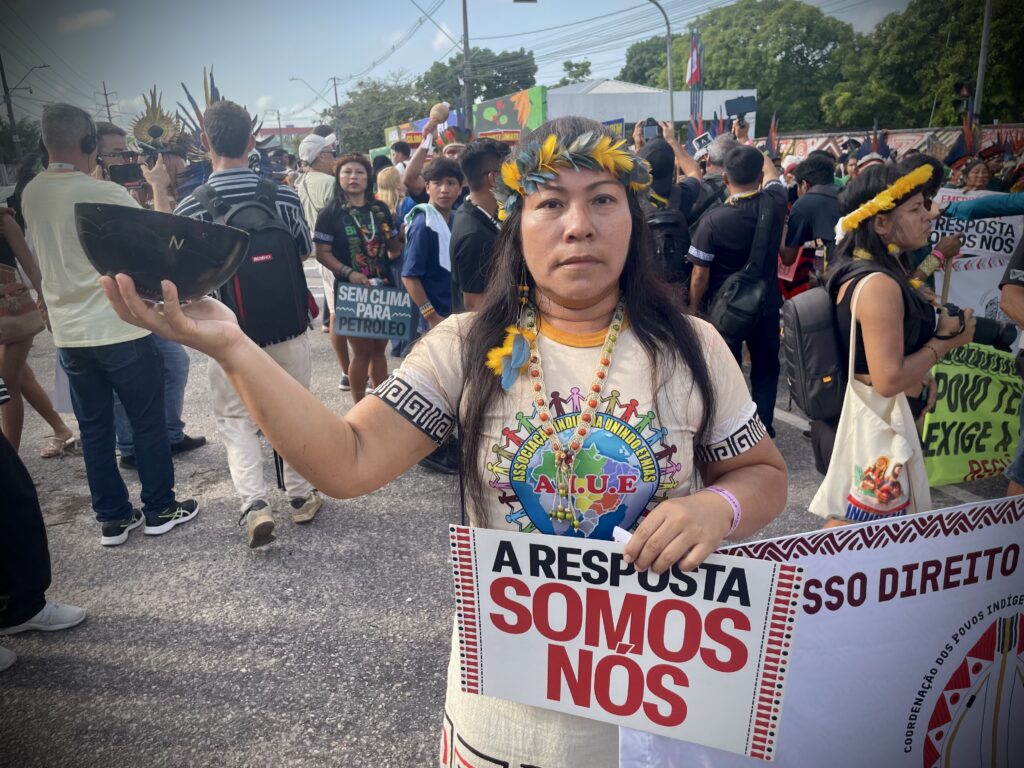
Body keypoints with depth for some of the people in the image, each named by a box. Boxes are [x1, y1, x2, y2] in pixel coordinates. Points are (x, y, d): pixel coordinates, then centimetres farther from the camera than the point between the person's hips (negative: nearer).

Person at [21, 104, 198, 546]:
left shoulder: (31, 195, 4)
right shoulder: (107, 194, -15)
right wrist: (158, 189, 9)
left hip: (69, 334, 6)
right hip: (121, 330, -5)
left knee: (94, 428, 12)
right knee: (148, 421, 8)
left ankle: (112, 519, 20)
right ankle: (160, 510, 17)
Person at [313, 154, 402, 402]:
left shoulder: (380, 209, 9)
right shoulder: (330, 213, -4)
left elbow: (394, 246, 16)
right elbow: (322, 253, -10)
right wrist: (349, 273, -21)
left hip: (384, 287, 4)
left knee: (379, 348, 13)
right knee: (362, 351, 1)